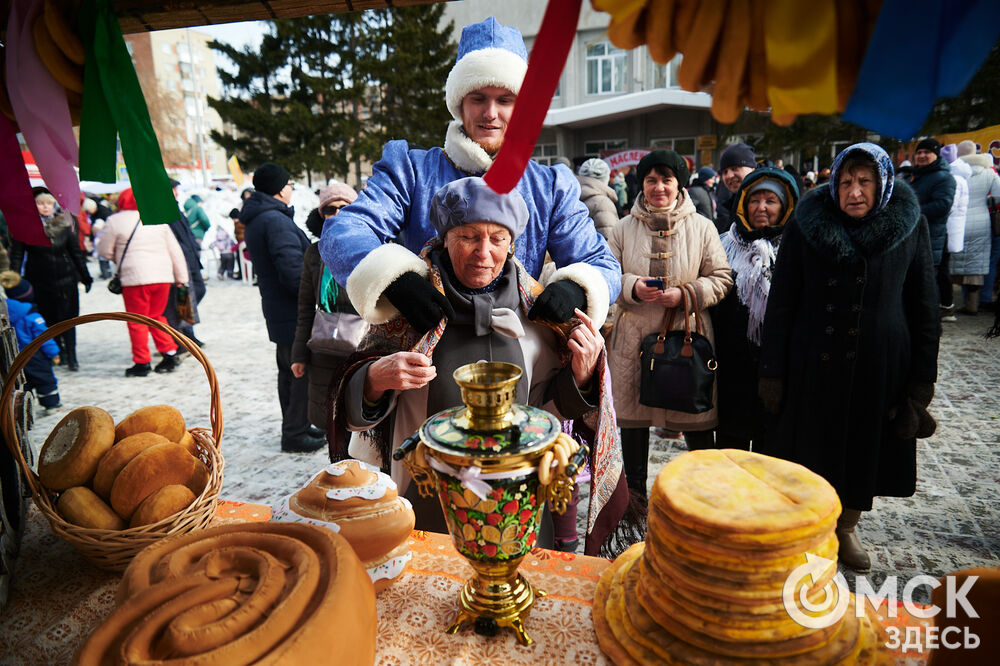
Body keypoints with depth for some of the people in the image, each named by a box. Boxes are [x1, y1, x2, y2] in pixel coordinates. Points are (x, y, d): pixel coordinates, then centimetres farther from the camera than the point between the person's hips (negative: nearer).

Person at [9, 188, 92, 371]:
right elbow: (16, 255, 3)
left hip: (65, 279, 0)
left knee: (67, 318, 0)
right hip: (39, 280, 0)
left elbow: (76, 252, 11)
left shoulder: (64, 224, 4)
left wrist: (85, 276, 12)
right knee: (48, 319, 5)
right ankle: (58, 353, 18)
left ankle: (71, 356, 5)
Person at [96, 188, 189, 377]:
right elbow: (175, 250, 12)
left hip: (135, 278, -5)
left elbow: (104, 250, 4)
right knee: (156, 316, 18)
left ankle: (142, 363, 7)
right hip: (163, 276, 5)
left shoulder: (115, 221, -2)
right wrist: (181, 277, 16)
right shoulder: (158, 219, 12)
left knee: (137, 321, 5)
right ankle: (170, 353, 12)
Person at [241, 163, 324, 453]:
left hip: (278, 309, 10)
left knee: (289, 370, 18)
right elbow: (293, 271, -25)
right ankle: (295, 434, 5)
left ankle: (295, 427, 30)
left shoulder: (253, 221, 15)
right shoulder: (275, 220, -18)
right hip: (295, 312, -10)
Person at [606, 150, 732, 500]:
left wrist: (684, 294, -14)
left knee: (696, 419, 5)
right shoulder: (624, 228, 4)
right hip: (634, 335, 2)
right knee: (633, 416, 11)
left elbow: (721, 279, 3)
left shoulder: (702, 227, 2)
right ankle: (634, 493, 31)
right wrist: (632, 287, -16)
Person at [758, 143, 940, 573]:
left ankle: (846, 528, 38)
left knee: (864, 447, 15)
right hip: (813, 362, -1)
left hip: (880, 364, 2)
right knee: (810, 447, 10)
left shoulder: (909, 225, -2)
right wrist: (772, 372, -7)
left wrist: (922, 376, -2)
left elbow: (923, 304, 2)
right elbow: (781, 303, -5)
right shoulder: (806, 225, -6)